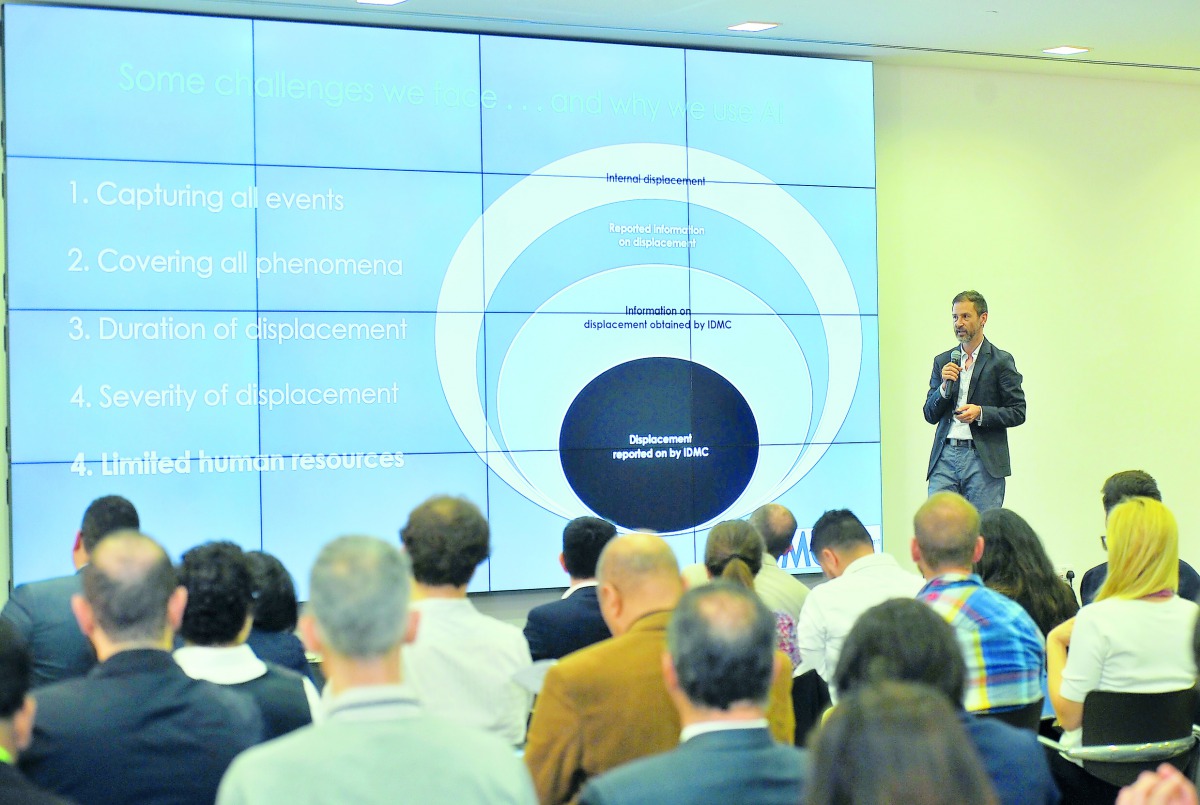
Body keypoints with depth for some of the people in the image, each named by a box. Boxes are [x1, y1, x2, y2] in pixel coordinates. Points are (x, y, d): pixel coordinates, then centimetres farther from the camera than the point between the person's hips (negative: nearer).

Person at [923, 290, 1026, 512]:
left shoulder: (1001, 361, 4)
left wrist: (981, 413, -13)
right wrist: (944, 387, -4)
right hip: (945, 456, 3)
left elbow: (1018, 412, 1)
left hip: (984, 460, -3)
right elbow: (930, 415, 14)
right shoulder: (942, 361, 15)